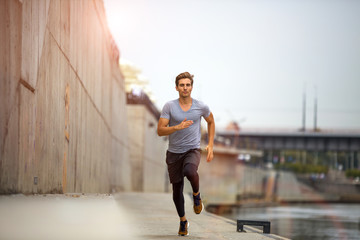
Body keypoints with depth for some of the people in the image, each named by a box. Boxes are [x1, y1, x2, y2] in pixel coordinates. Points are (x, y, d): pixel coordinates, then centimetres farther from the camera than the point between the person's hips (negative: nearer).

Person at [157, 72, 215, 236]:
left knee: (190, 171, -35)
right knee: (177, 190, 7)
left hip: (192, 150, -1)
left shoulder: (201, 107, -3)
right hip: (174, 153, 1)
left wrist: (210, 145, 10)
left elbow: (211, 122, 17)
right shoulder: (169, 107, -6)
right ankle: (183, 221, 29)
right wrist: (178, 127, -27)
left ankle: (196, 194, -3)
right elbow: (160, 131, -10)